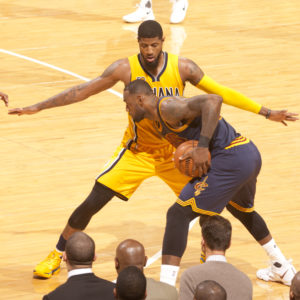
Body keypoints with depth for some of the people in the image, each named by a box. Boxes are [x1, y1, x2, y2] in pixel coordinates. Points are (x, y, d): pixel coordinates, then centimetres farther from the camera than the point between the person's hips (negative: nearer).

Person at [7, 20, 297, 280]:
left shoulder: (183, 68, -14)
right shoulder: (126, 69, -17)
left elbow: (221, 93, -6)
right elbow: (83, 91, -10)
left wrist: (267, 112, -7)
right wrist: (37, 107, -11)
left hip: (175, 151, 1)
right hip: (137, 150, -1)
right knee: (93, 201, -9)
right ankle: (57, 255, 9)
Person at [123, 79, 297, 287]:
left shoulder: (168, 108, -13)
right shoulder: (158, 123, 19)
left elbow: (213, 100, -24)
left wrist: (202, 147, -26)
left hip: (232, 158, -11)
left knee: (179, 214, -12)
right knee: (242, 209, 38)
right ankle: (282, 269, 51)